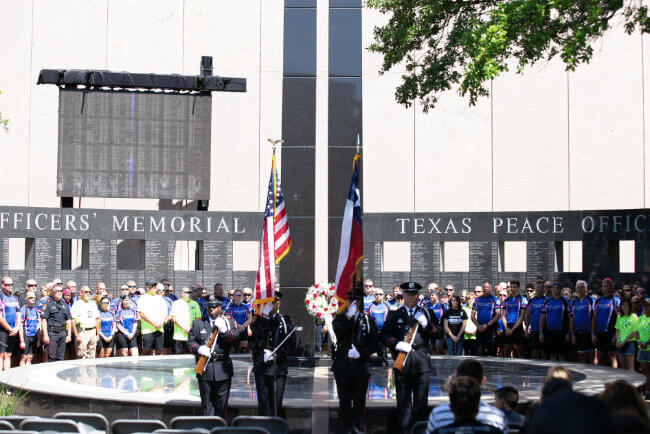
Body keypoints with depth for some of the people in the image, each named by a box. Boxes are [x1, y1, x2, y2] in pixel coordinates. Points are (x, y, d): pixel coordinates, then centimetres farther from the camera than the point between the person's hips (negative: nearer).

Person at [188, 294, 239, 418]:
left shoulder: (229, 322, 6)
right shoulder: (198, 323, 10)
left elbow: (236, 341, -5)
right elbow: (190, 341, 7)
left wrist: (223, 330, -18)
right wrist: (199, 349, -12)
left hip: (223, 370, -1)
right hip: (205, 369, 1)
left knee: (222, 402, 4)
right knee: (207, 402, 7)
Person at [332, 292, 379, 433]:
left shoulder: (368, 320, 8)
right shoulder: (339, 319, 8)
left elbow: (374, 343, 4)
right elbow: (338, 333, -14)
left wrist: (360, 353, -10)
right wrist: (349, 316, -19)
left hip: (361, 366, 0)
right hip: (342, 366, 0)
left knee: (359, 401, 3)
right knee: (344, 401, 5)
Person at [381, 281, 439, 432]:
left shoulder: (426, 313, 13)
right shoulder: (394, 315, 11)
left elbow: (437, 334, 8)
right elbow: (384, 336, 4)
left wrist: (426, 324, -9)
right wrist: (397, 344, -13)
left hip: (421, 362, 0)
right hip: (402, 362, 0)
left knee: (421, 400, 1)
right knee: (403, 400, 1)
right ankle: (406, 429, 7)